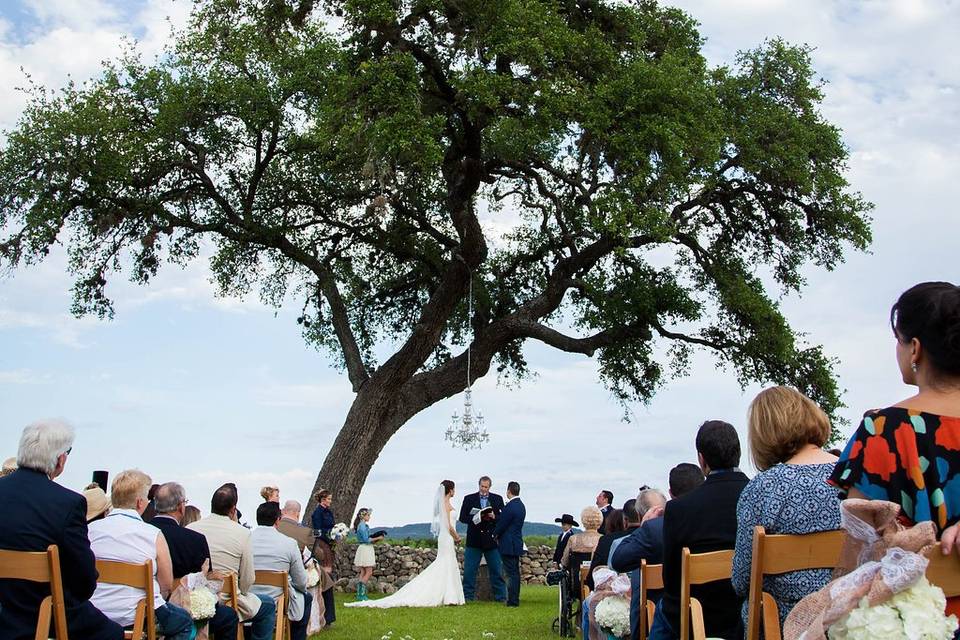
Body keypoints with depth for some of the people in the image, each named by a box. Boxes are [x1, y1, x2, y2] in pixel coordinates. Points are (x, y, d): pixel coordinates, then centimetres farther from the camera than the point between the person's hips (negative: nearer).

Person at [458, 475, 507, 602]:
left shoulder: (497, 499, 8)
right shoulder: (469, 499, 6)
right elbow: (462, 517, 2)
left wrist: (494, 517, -14)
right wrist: (475, 518, -15)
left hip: (492, 540, 0)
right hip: (474, 540, 0)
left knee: (497, 570, 4)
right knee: (469, 570, 2)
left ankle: (501, 596, 11)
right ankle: (468, 596, 10)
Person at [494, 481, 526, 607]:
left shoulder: (510, 507, -20)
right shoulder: (521, 506, 10)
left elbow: (502, 524, -15)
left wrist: (495, 534, 4)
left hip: (508, 545, -9)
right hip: (517, 543, 9)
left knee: (510, 573, -5)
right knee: (515, 572, 14)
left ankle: (512, 600, -3)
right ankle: (515, 599, 20)